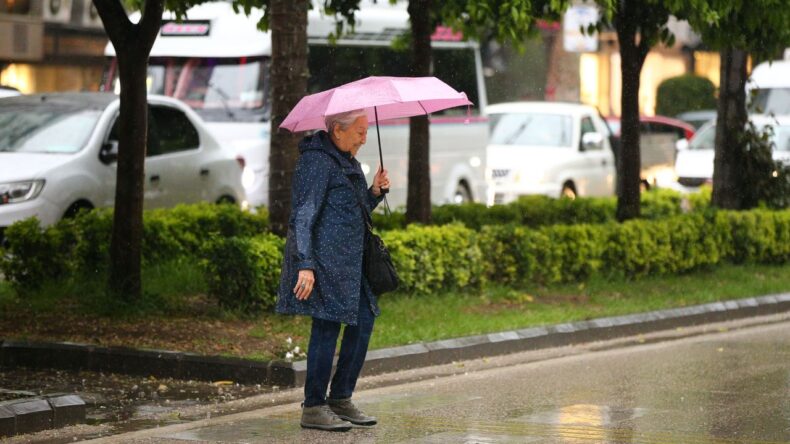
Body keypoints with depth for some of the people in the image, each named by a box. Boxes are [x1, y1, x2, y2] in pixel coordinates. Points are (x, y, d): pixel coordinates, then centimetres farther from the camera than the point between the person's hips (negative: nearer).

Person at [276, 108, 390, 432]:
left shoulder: (348, 162, 17)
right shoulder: (316, 161, -13)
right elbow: (302, 216, -18)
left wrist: (375, 191, 6)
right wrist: (305, 265, -24)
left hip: (348, 262, 10)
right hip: (323, 261, -10)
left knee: (363, 322, 10)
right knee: (327, 327, -8)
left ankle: (341, 399, 19)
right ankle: (313, 408, 0)